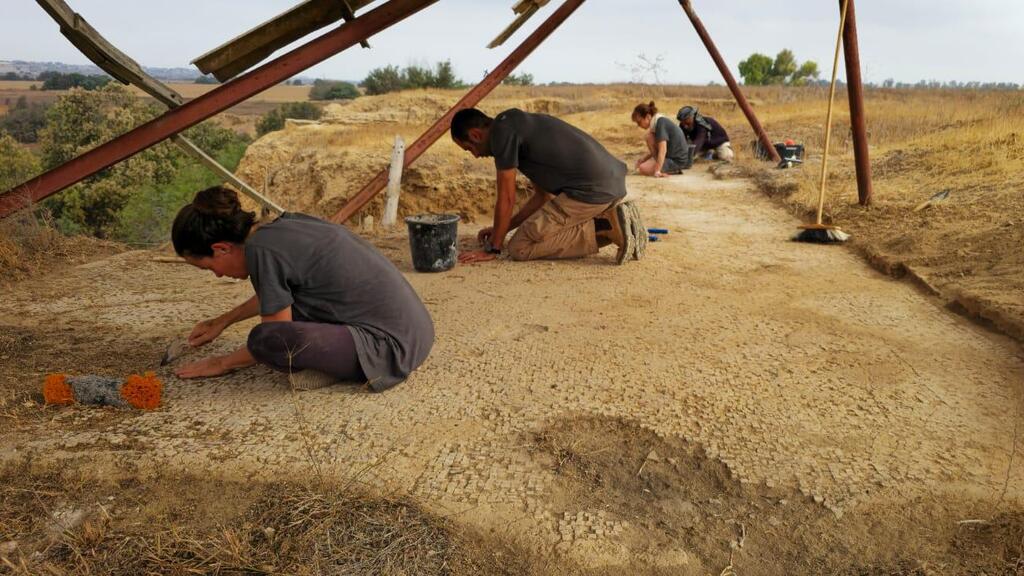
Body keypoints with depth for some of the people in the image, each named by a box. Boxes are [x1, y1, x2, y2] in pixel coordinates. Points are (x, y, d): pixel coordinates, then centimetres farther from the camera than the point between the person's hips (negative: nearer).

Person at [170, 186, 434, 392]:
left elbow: (275, 339, -6)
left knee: (264, 339, -25)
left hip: (392, 345, -10)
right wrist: (223, 321, 36)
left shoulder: (261, 250, -16)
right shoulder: (287, 225, 9)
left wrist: (222, 363, 10)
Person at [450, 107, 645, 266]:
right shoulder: (522, 126, 25)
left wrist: (492, 248, 6)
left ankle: (605, 228, -8)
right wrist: (501, 228, 30)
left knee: (520, 247, -3)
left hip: (589, 189, -10)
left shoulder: (501, 130, -4)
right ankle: (611, 220, 8)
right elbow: (542, 195, 28)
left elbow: (506, 199, -4)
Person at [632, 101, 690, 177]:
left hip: (677, 161, -10)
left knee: (643, 168, -16)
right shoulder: (657, 122, 10)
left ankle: (674, 170, -5)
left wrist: (657, 171, -30)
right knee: (648, 136, 5)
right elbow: (658, 148, 19)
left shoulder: (660, 123, -18)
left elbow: (663, 150, -26)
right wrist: (643, 159, 10)